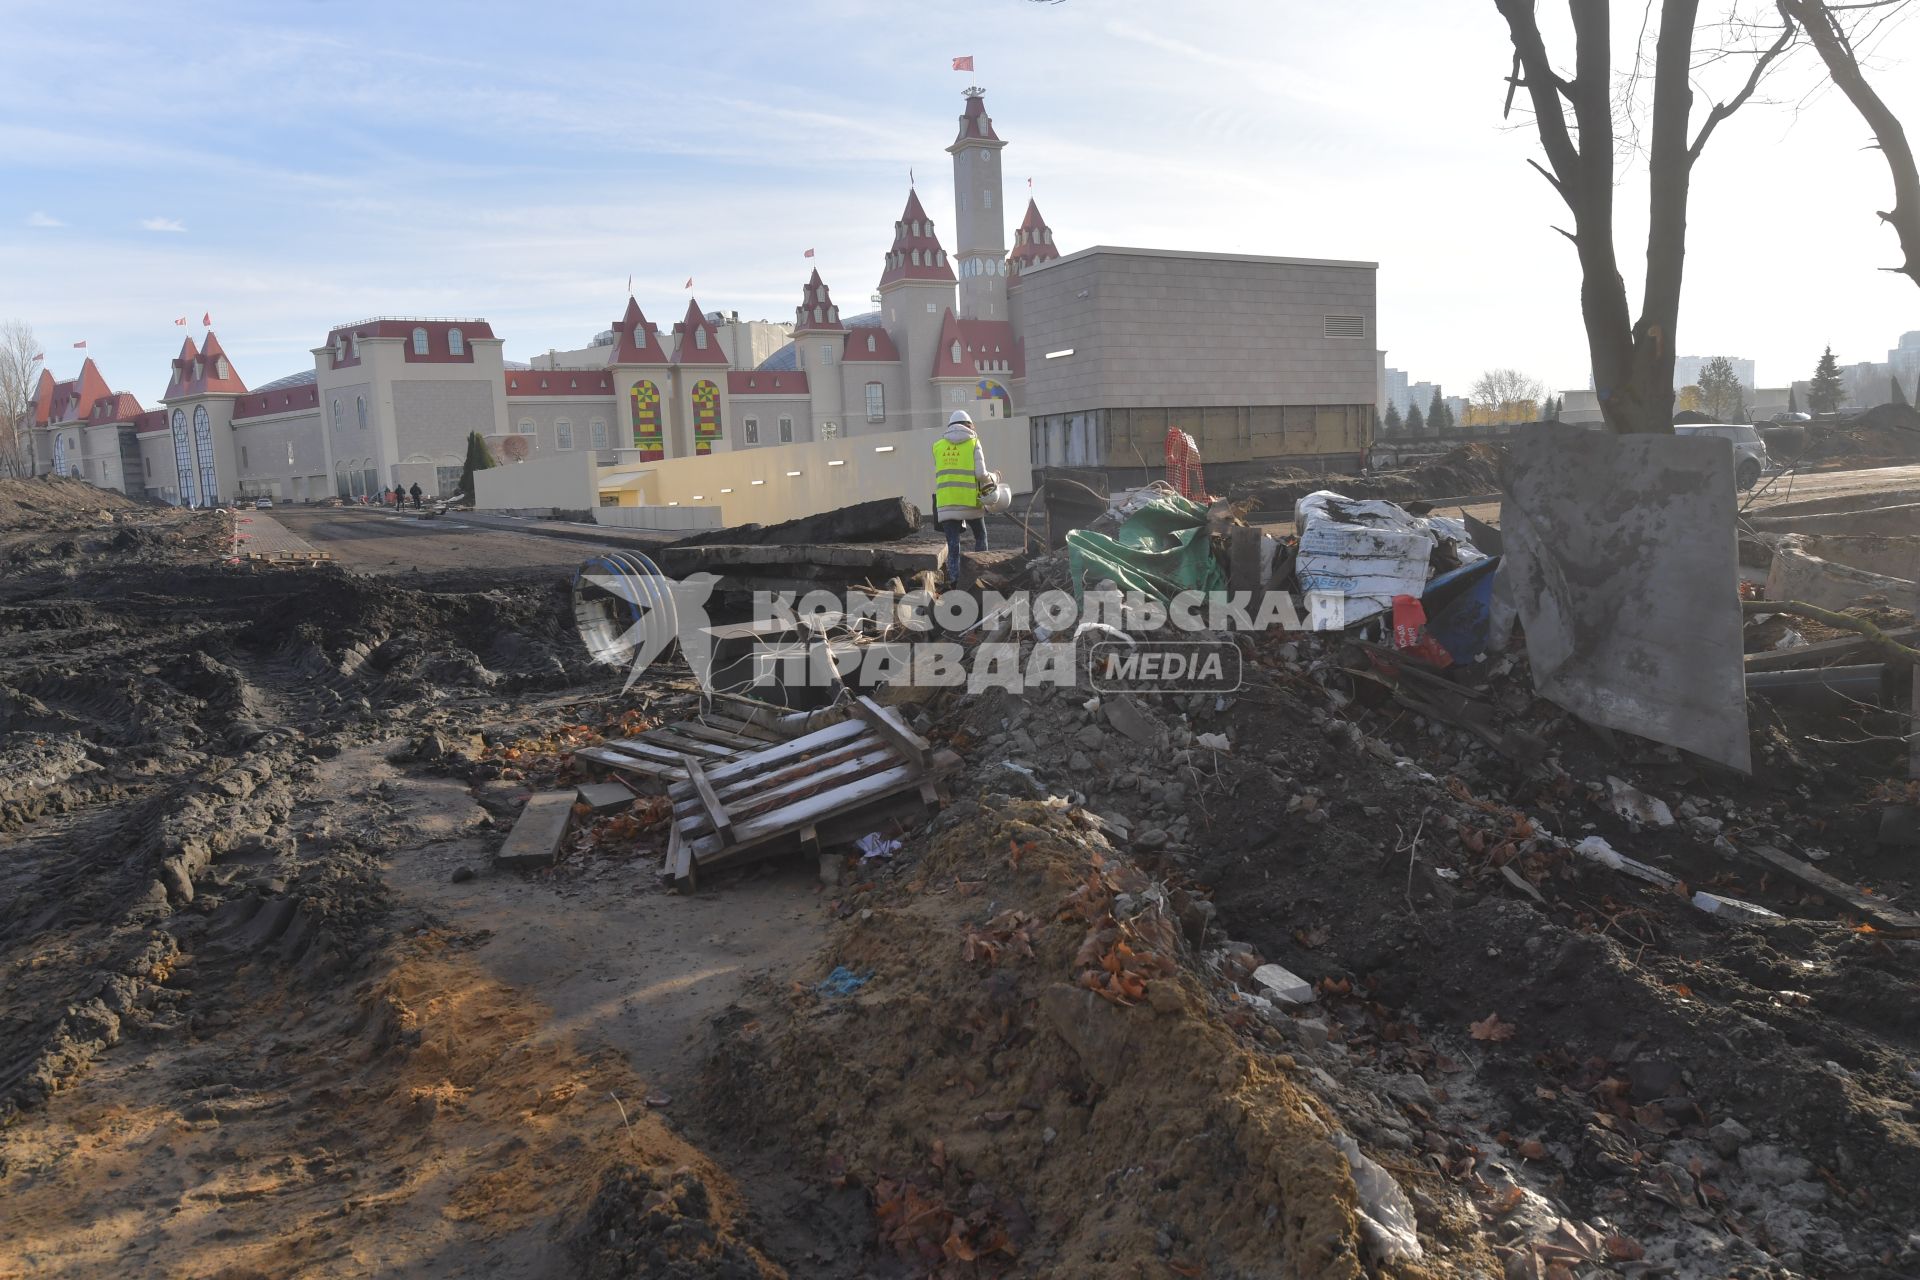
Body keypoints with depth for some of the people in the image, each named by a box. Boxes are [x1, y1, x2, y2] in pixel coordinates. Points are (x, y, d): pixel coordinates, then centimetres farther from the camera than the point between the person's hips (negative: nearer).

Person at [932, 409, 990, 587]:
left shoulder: (938, 446, 10)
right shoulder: (973, 443, 1)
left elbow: (940, 474, 9)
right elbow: (981, 474, -6)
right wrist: (992, 477, 14)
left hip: (945, 501, 2)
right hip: (970, 499, -2)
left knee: (952, 542, 3)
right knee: (980, 536, 17)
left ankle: (954, 578, -4)